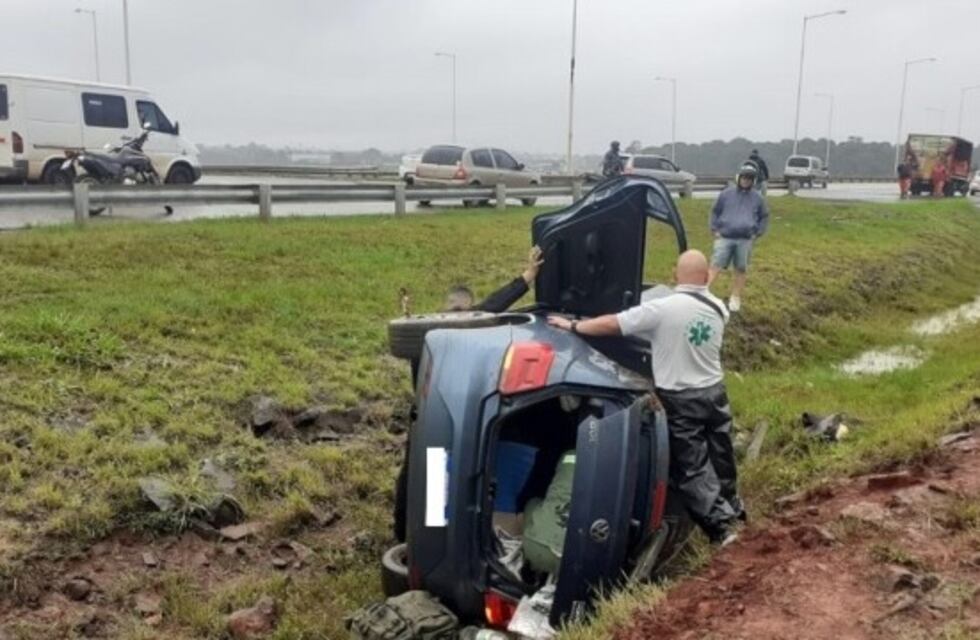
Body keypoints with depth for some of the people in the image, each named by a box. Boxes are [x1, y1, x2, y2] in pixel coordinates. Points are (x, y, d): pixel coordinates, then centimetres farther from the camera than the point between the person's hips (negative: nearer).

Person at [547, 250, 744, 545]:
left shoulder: (662, 308, -21)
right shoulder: (718, 309, -2)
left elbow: (612, 324, -19)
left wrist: (572, 326, -7)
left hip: (680, 400, -6)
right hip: (714, 392, 6)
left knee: (691, 466, 6)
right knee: (720, 454, 23)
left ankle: (721, 523, 7)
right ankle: (731, 506, 41)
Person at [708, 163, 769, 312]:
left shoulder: (758, 198, 9)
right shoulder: (726, 194, 6)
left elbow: (764, 217, 17)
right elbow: (715, 212, 13)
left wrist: (757, 234, 5)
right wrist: (715, 230, 3)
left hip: (745, 240, 1)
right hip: (724, 238, -1)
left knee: (741, 270, 5)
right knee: (715, 266, -9)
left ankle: (735, 298, 16)